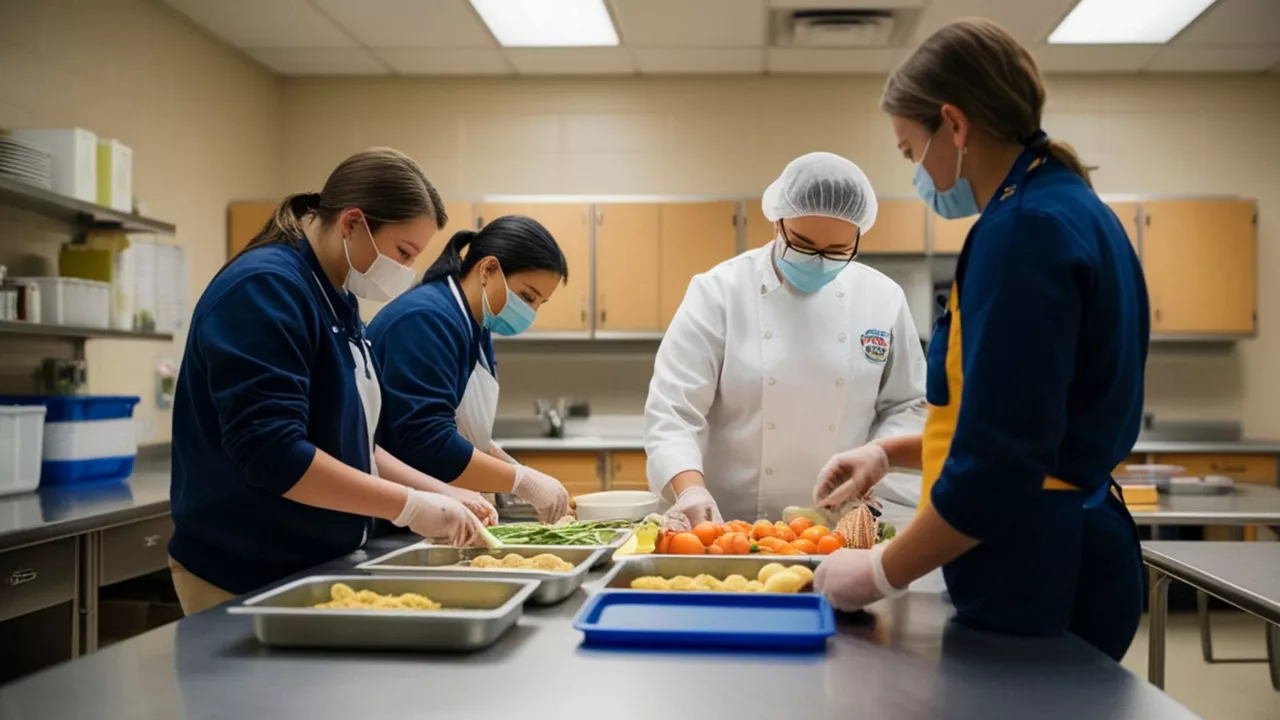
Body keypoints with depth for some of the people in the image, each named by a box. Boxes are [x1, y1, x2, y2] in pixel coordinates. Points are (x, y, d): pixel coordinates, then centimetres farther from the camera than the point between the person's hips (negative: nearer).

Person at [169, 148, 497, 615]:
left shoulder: (336, 300, 10)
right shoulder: (264, 290, -19)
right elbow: (272, 453, -28)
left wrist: (440, 493, 4)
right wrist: (412, 506, -24)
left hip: (315, 567, 9)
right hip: (248, 580, -9)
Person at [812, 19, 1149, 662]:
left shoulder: (1025, 230, -20)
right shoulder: (1074, 214, 11)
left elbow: (1000, 463, -23)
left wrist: (882, 573, -12)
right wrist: (890, 452, 19)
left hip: (1035, 577, -9)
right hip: (1066, 562, 9)